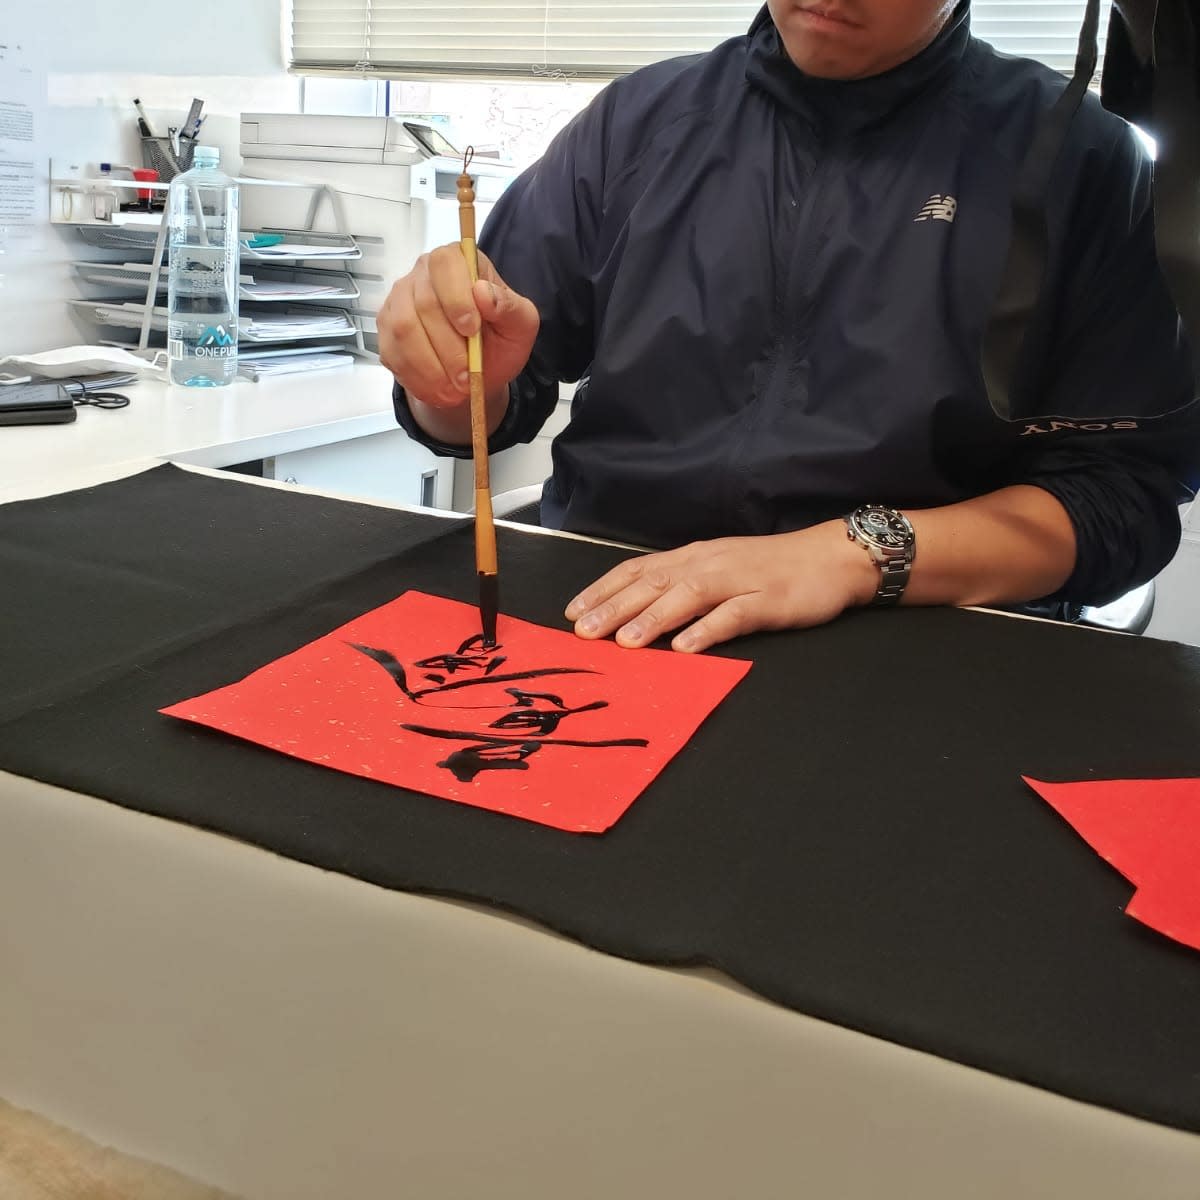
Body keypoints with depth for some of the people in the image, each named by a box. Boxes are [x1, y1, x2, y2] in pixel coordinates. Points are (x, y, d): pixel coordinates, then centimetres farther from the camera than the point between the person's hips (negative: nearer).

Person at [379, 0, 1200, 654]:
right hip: (590, 619, 2)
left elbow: (1127, 492, -4)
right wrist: (458, 376, -12)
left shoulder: (1078, 159, 2)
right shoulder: (640, 119, 8)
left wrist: (860, 551, -18)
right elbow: (487, 409, 11)